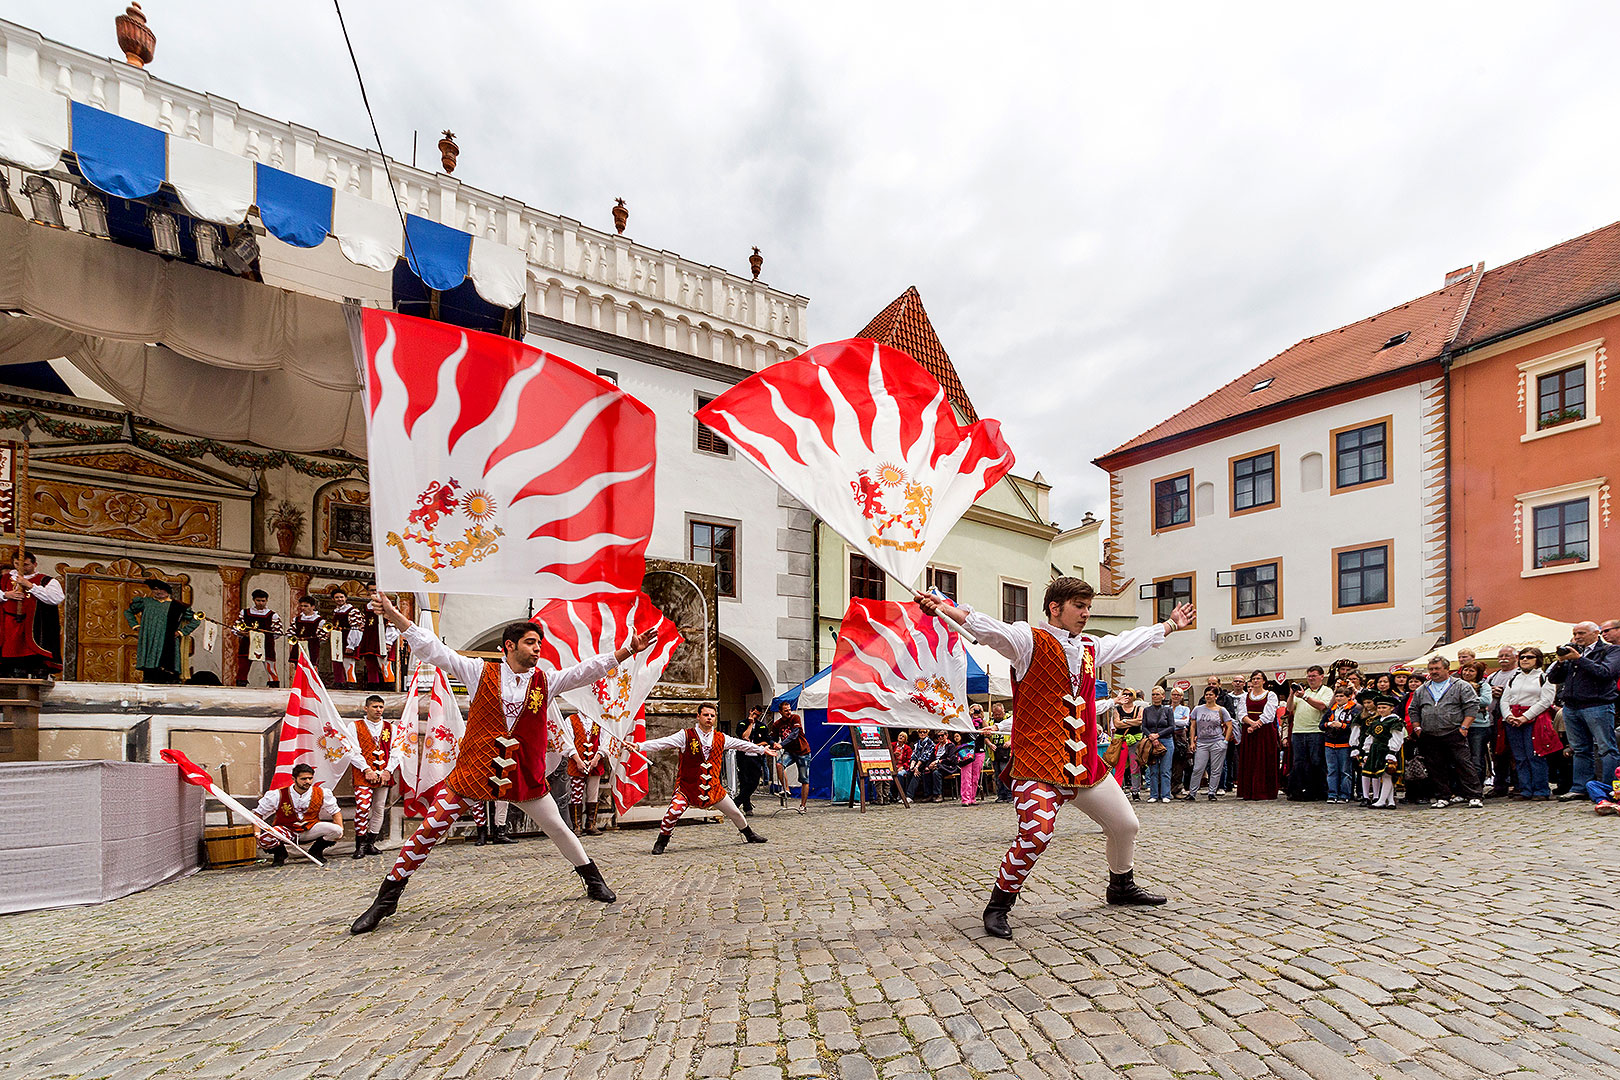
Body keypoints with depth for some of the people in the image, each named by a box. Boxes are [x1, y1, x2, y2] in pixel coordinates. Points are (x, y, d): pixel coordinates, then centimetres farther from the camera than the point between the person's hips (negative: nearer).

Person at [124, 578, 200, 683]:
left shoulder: (177, 606, 5)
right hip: (149, 645, 3)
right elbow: (128, 611, 31)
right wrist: (135, 625, 18)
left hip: (168, 646, -3)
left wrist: (181, 632, 3)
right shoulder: (146, 602, 13)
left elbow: (196, 620, 10)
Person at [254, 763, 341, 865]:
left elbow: (335, 811, 3)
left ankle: (316, 851, 7)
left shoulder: (321, 794, -7)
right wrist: (257, 833, -18)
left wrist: (340, 829, -14)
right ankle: (280, 853, 5)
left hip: (310, 831, 1)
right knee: (265, 839, -33)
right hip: (285, 830, -1)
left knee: (336, 831, -25)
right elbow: (258, 813, -2)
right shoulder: (278, 795, -12)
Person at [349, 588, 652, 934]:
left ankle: (593, 880, 27)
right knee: (429, 830, -3)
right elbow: (433, 649, -5)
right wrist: (392, 615, -12)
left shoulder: (545, 681, 4)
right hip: (473, 770, -2)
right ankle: (386, 899, 16)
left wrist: (628, 650, -9)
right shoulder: (481, 673, -2)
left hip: (525, 775, 2)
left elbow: (589, 670, 0)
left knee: (558, 828, 8)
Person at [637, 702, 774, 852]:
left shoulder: (721, 738, 5)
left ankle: (749, 834, 41)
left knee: (735, 813, 12)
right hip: (687, 786, -4)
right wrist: (638, 746, -29)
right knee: (674, 812, -24)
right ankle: (661, 842, 1)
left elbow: (742, 744, 19)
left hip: (713, 787, 4)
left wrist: (762, 750, 28)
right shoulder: (686, 736, -8)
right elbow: (661, 743, -17)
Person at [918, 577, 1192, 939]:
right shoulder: (1030, 641, -9)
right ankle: (998, 905, -2)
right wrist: (948, 610, -45)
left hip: (1086, 765, 8)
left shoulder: (1090, 648, 15)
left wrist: (1171, 625, 44)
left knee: (1126, 825, 19)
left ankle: (1122, 886, 48)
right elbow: (993, 630, -27)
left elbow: (1131, 641, 32)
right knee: (1036, 834, -24)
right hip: (1039, 763, -8)